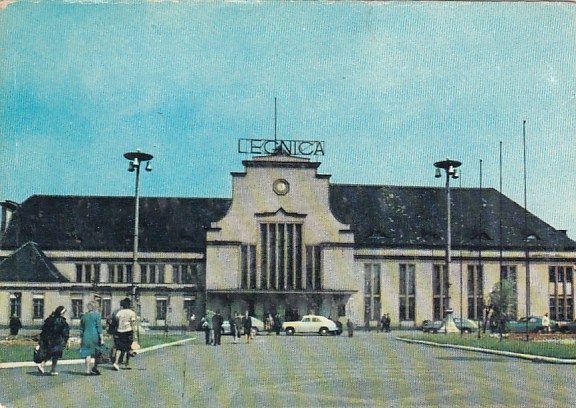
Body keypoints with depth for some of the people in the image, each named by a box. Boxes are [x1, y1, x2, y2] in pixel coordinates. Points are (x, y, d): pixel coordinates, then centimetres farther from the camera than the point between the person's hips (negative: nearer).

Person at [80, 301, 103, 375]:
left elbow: (81, 329, 13)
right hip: (95, 336, -4)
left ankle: (88, 370, 4)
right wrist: (101, 338, -7)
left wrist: (81, 339, 19)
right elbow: (99, 327, -8)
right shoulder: (97, 315, -4)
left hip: (86, 336, 4)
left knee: (88, 354, 6)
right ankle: (95, 367, 0)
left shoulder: (84, 316, 10)